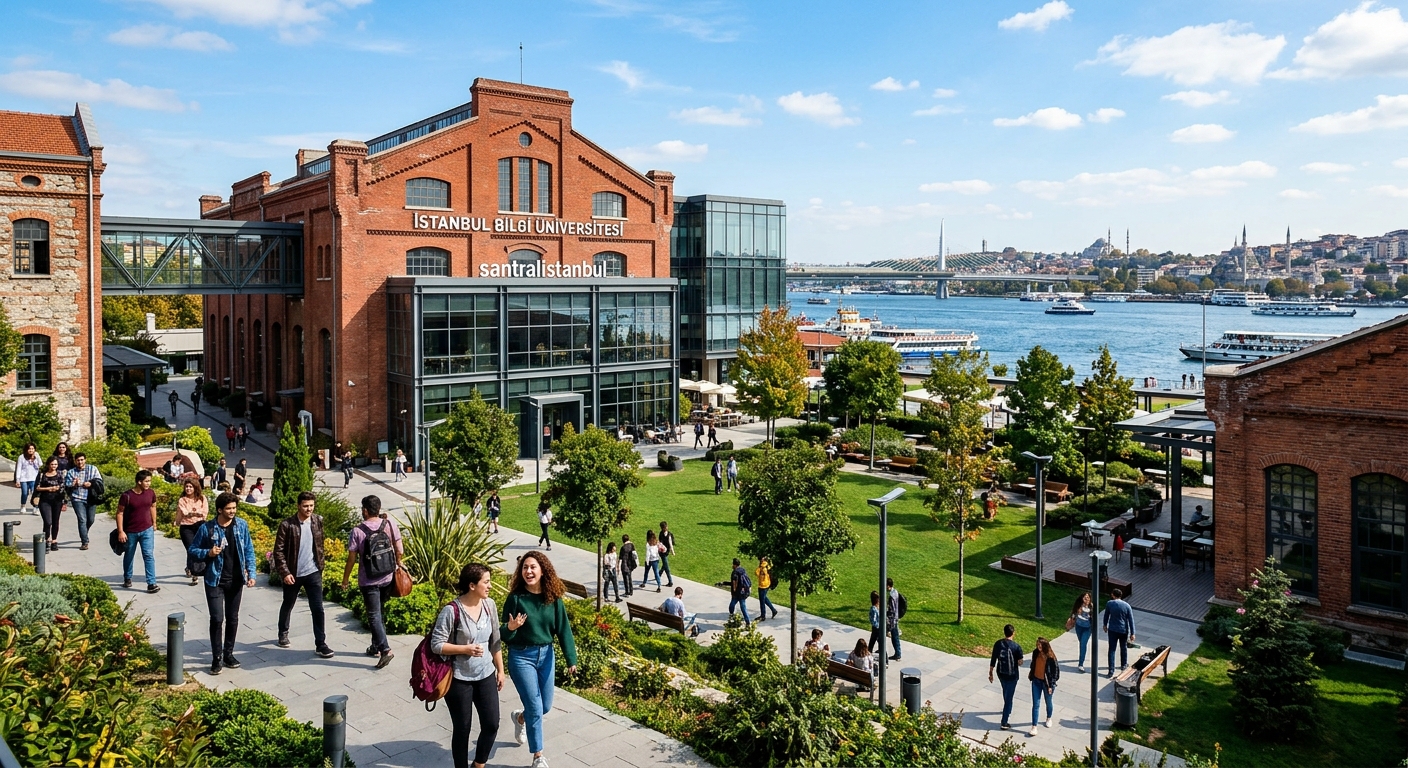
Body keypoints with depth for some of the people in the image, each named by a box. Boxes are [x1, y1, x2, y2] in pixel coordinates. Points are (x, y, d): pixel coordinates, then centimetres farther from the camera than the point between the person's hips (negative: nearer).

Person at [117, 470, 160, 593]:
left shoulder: (151, 493, -5)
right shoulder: (126, 496, -16)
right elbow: (120, 513, -11)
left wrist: (154, 523, 18)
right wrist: (120, 531, -14)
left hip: (146, 530, 2)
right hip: (130, 532, -1)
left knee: (149, 556, -6)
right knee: (129, 556, 17)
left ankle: (151, 583, -7)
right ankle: (127, 579, 39)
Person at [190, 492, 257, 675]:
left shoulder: (241, 525, -3)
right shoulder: (207, 528, -10)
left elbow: (249, 550, 3)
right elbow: (192, 549, 0)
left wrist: (251, 573, -4)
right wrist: (208, 553, -19)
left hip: (236, 580, 3)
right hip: (215, 580, -3)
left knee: (232, 618, 11)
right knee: (217, 619, -5)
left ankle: (228, 654, 25)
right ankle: (216, 658, 7)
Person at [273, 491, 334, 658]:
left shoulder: (318, 520, -2)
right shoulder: (287, 525, -14)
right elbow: (278, 551, -12)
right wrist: (285, 572, -17)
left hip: (313, 572, 2)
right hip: (293, 574, -1)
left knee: (317, 609, -4)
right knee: (287, 606, 20)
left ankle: (320, 644, 1)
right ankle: (283, 633, 44)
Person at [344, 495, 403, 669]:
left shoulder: (358, 531, -14)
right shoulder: (390, 524, -6)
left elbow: (351, 559, -9)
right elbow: (399, 551, -2)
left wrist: (345, 580, 4)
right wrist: (397, 564, 18)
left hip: (369, 582, -4)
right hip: (387, 579, 4)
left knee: (374, 616, 1)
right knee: (379, 613, 20)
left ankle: (385, 649, -11)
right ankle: (376, 646, 29)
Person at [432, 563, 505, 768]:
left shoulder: (489, 604, -2)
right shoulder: (452, 610, -20)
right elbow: (436, 645, -16)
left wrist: (500, 670, 10)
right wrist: (465, 649, -25)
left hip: (486, 676, 5)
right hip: (459, 679, -5)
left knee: (492, 725, 8)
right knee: (462, 729, 9)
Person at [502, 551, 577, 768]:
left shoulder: (553, 598, -7)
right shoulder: (515, 598, -14)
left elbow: (563, 629, -4)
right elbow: (505, 636, -10)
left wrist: (571, 659, -9)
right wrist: (511, 628, -33)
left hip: (546, 655, 4)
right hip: (521, 657, -4)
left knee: (546, 707, 15)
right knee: (535, 708, -2)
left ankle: (520, 717, 49)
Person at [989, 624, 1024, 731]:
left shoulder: (998, 644, -9)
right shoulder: (1016, 646, -20)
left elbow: (993, 660, -3)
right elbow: (1020, 663, -15)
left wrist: (990, 673, 8)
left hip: (1000, 673, 4)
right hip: (1012, 675, -4)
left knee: (1006, 692, 30)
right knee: (1009, 697, 5)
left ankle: (1007, 709, 54)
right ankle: (1005, 723, 7)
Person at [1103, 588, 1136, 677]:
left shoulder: (1109, 604, -10)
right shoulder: (1127, 605, -10)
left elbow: (1106, 615, 5)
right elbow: (1131, 620, -8)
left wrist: (1105, 625, 22)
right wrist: (1132, 633, -2)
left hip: (1112, 630, -1)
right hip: (1123, 631, 1)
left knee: (1112, 650, 3)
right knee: (1123, 648, 24)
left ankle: (1111, 671, -2)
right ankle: (1124, 665, 42)